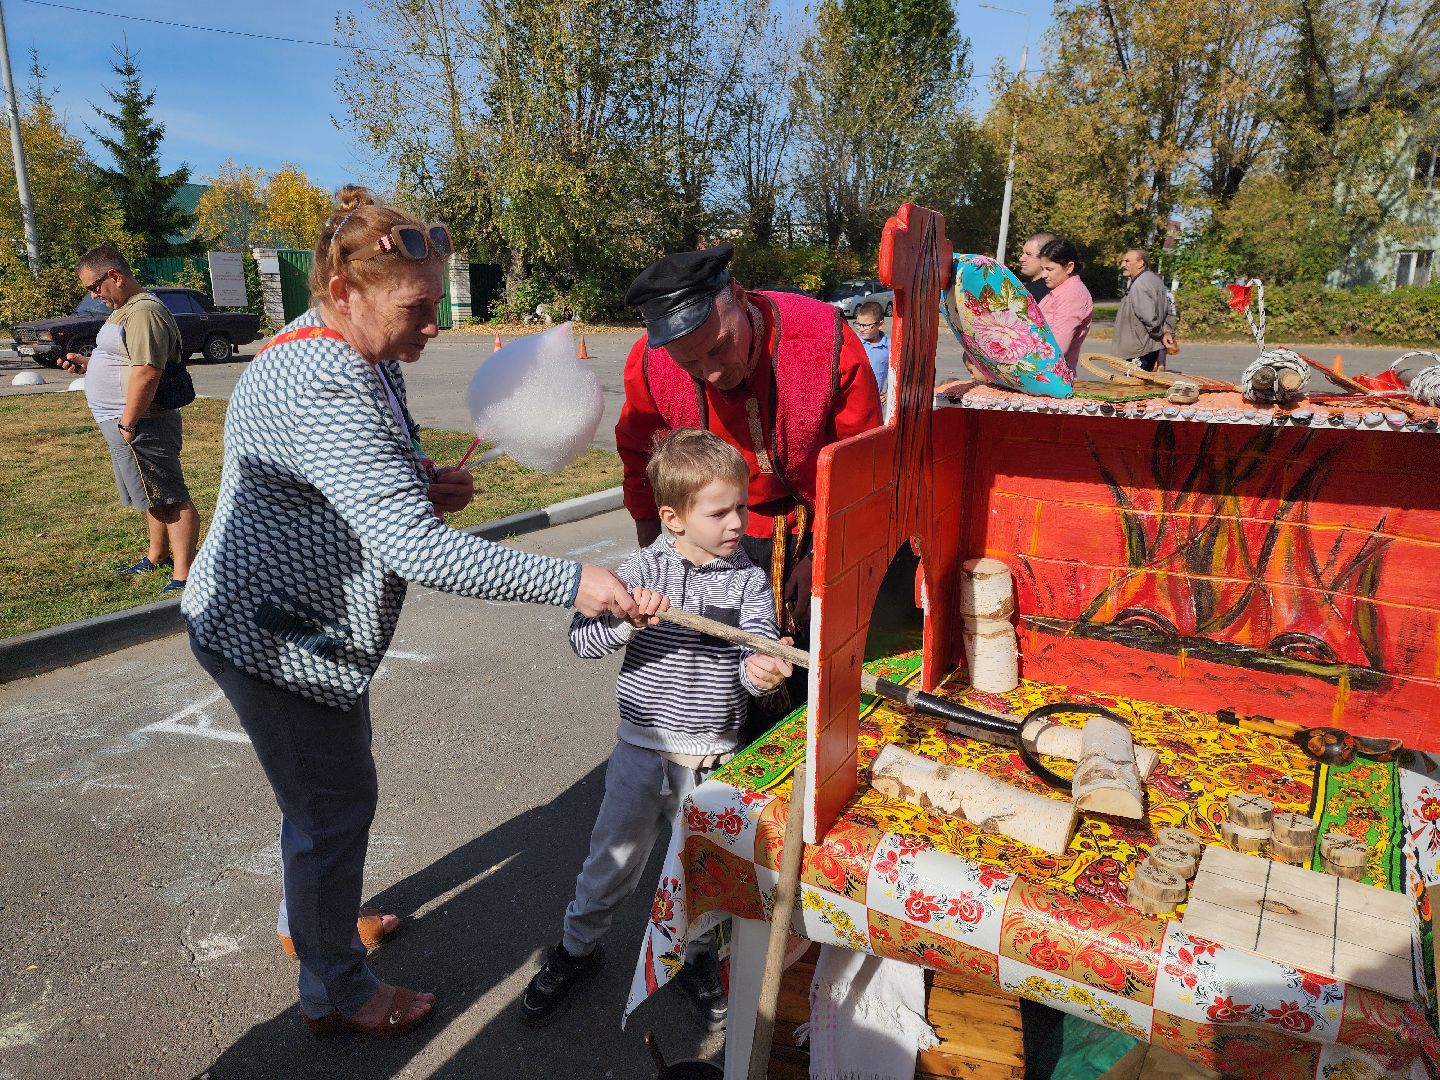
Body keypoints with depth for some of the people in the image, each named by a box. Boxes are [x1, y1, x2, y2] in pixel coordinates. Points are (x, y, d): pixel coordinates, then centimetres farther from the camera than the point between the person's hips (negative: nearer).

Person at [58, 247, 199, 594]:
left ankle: (183, 576, -7)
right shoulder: (126, 310, 18)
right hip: (125, 425, 11)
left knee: (172, 499, -8)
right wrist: (87, 364, 14)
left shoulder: (144, 312, -17)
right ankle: (157, 556, 33)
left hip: (141, 427, -11)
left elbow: (146, 371, -26)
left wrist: (127, 424, -22)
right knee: (156, 496, 20)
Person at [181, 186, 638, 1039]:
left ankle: (309, 918, 49)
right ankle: (336, 994, 29)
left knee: (330, 790, 24)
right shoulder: (321, 388, -31)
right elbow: (414, 549, -38)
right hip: (274, 640, -10)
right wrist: (570, 583, -37)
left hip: (311, 624, 10)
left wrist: (422, 486, -4)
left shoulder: (364, 359, 3)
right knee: (335, 804, 6)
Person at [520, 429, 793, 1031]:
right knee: (613, 861, 14)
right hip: (643, 750, 0)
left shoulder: (749, 581, -6)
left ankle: (697, 958, 43)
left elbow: (759, 659, -11)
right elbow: (581, 638, -15)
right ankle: (577, 949, 41)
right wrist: (627, 619, -34)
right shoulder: (642, 570, -8)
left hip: (713, 760, 1)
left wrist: (758, 671, -34)